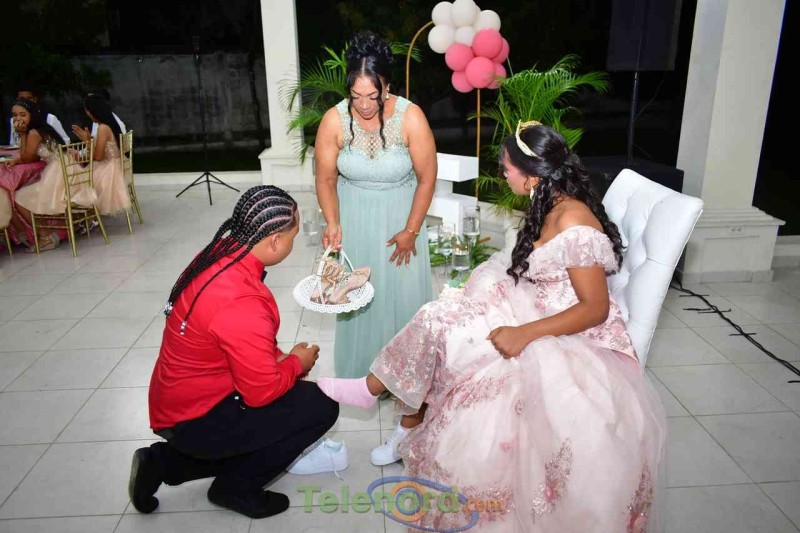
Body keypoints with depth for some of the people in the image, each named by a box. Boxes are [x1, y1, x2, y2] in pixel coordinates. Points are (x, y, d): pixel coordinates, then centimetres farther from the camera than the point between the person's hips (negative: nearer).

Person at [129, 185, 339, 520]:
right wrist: (296, 363, -6)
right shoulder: (242, 303, -33)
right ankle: (236, 488, 7)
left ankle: (165, 462, 21)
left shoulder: (219, 255, -5)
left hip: (179, 400, 9)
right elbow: (262, 392, -23)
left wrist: (277, 357, 3)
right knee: (321, 406, -10)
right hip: (194, 418, -9)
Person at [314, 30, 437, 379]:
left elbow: (426, 179, -13)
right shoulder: (334, 120, -17)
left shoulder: (411, 117, -22)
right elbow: (326, 180, -7)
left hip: (399, 215, -1)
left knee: (403, 291, 6)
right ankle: (361, 369, 33)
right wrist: (333, 224, -22)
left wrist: (411, 231, -10)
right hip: (353, 217, 1)